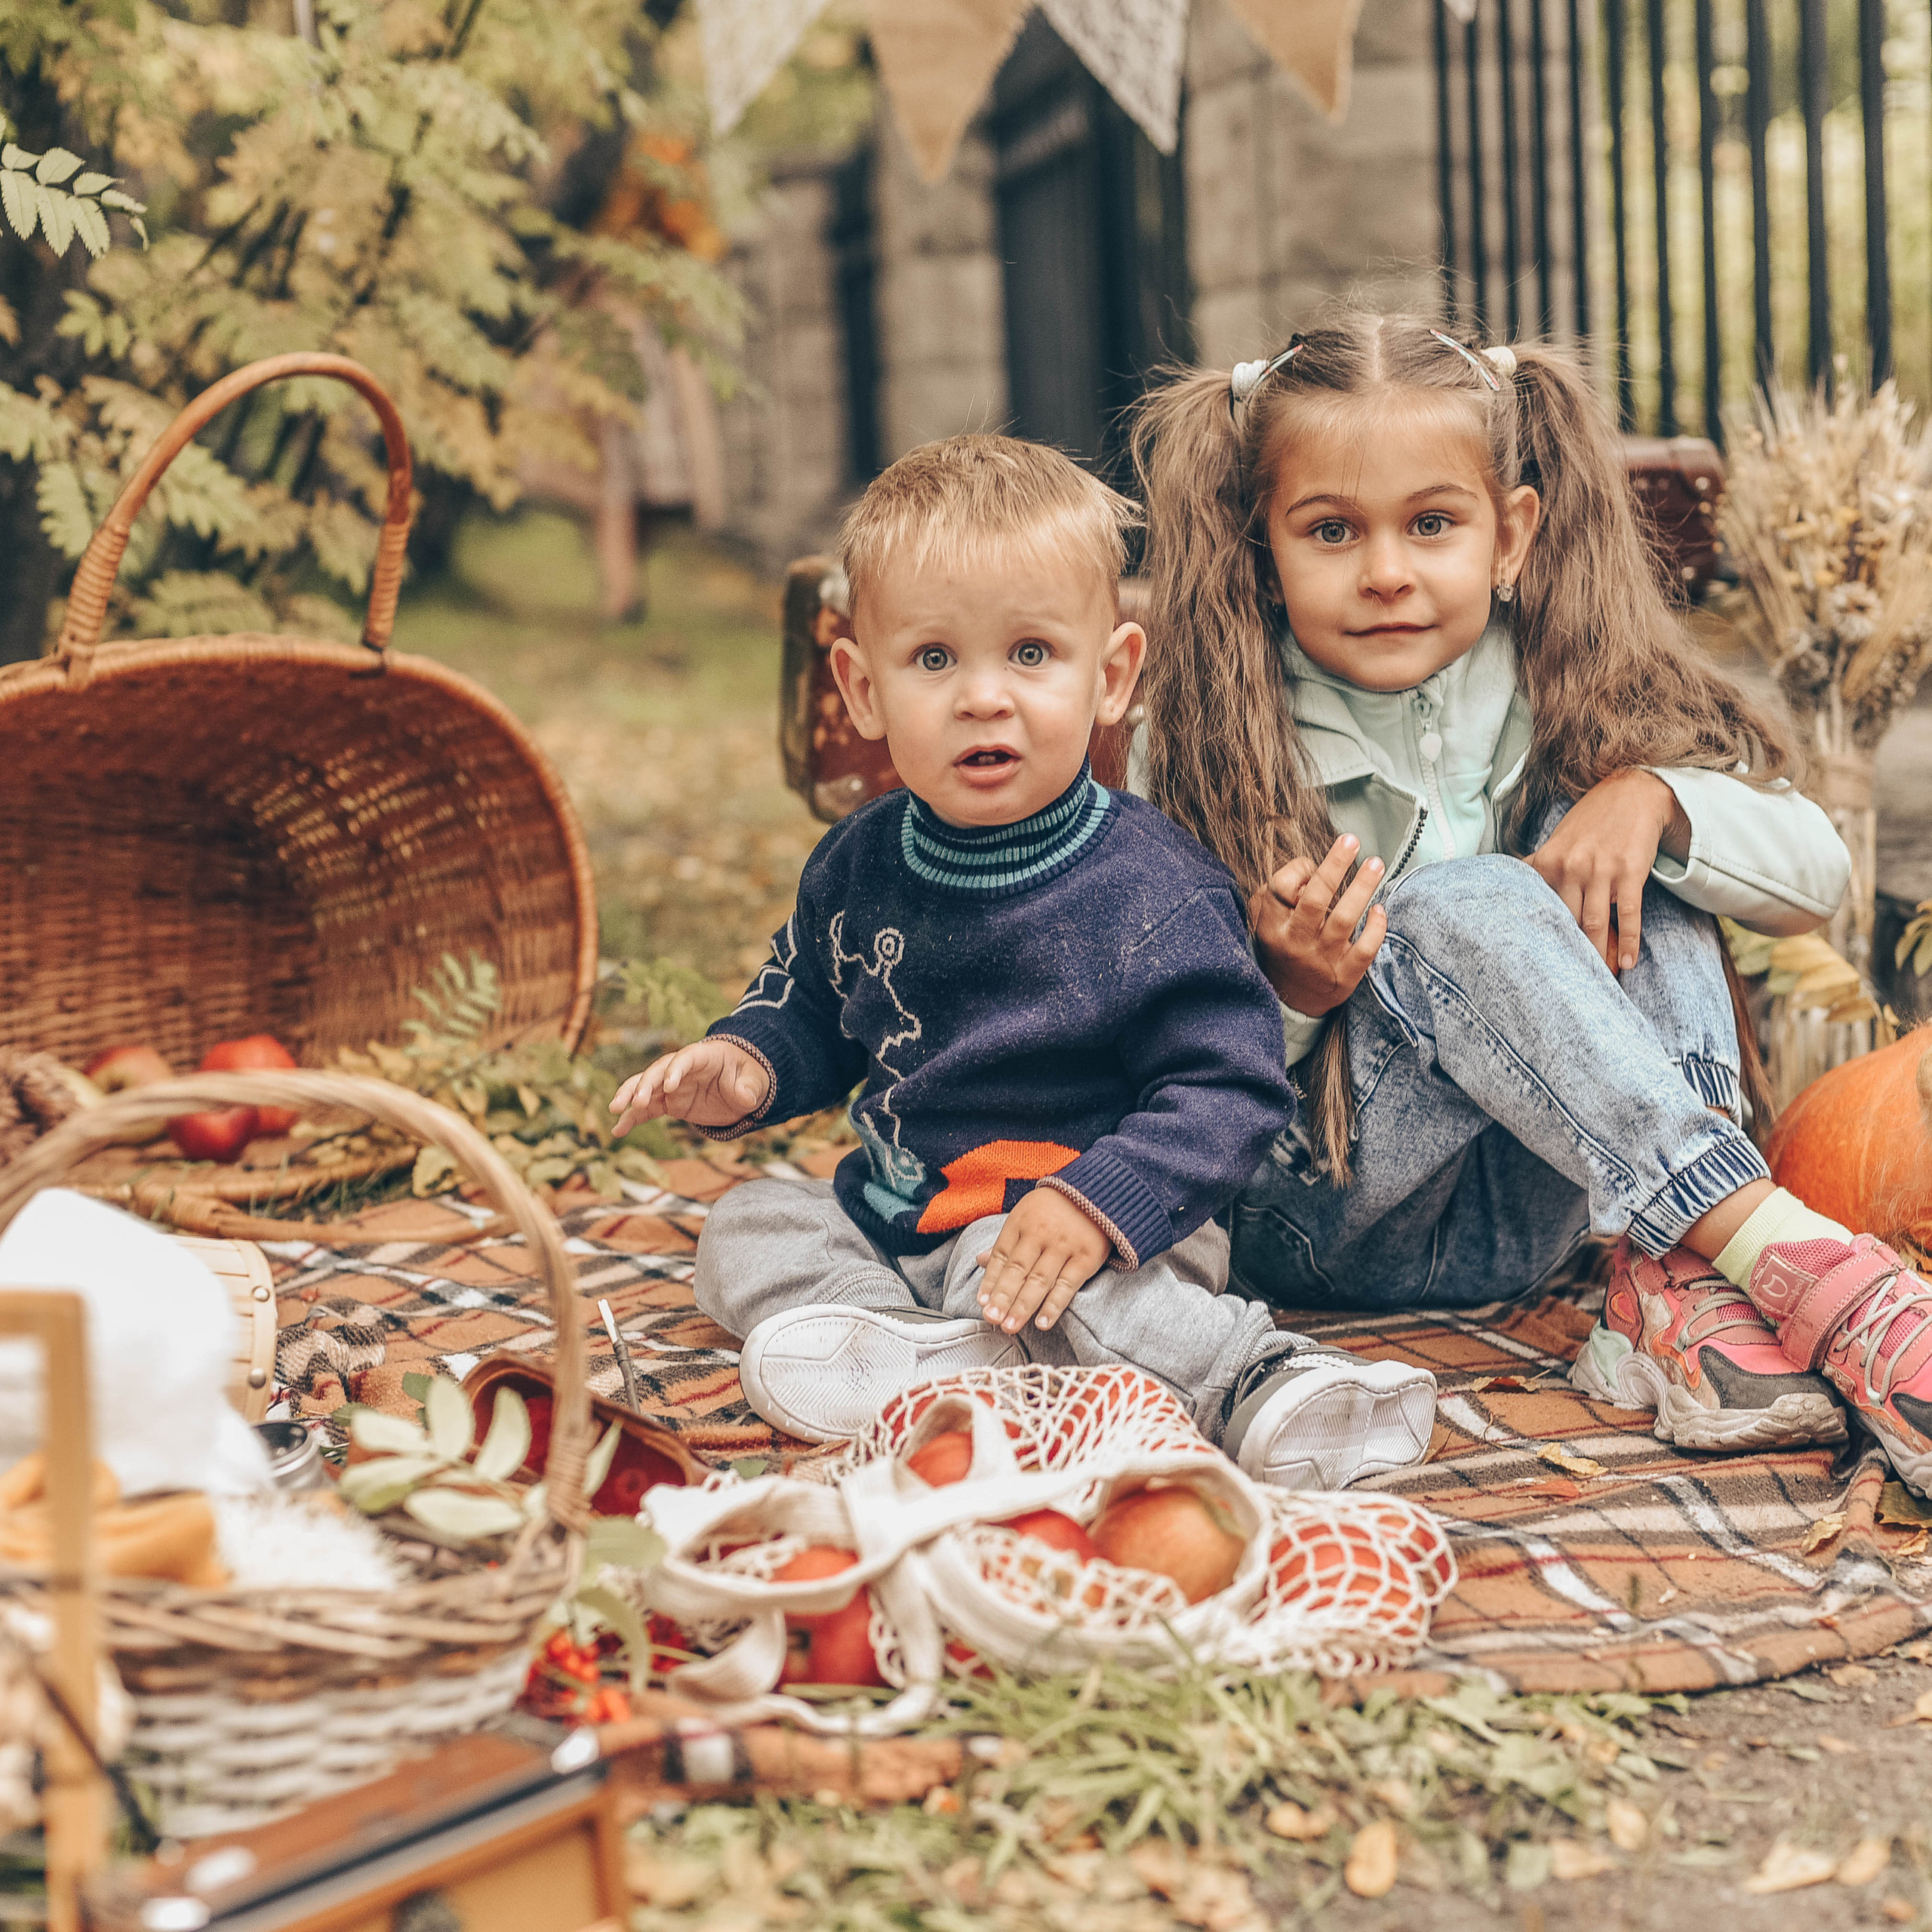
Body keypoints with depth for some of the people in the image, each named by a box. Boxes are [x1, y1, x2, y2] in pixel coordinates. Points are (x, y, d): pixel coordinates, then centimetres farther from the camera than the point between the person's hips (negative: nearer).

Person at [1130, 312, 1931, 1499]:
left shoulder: (1566, 708, 1)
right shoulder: (1207, 757, -8)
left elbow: (1819, 878, -2)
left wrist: (1653, 798, -22)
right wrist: (1289, 994, -27)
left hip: (1529, 1212, 3)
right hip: (1306, 1224, -3)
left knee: (1619, 829, -14)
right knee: (1464, 903, -29)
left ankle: (1676, 1290, -29)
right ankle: (1800, 1268, -41)